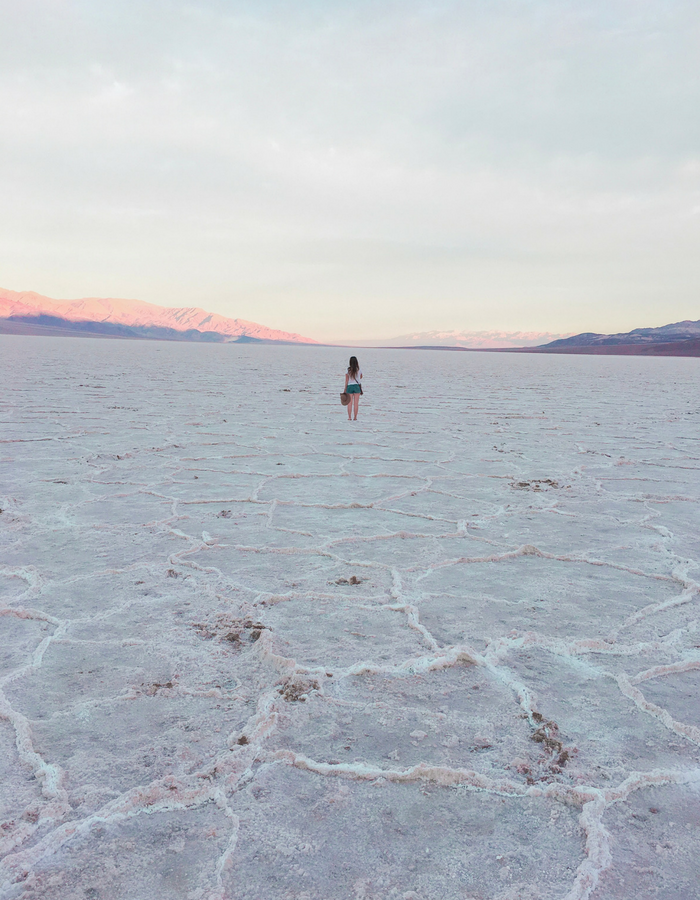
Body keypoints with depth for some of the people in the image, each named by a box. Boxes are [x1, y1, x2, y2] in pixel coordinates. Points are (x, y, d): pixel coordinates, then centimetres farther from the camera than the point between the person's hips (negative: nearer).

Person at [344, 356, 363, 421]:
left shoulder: (348, 370, -6)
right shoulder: (358, 370, -3)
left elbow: (346, 380, -5)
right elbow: (361, 378, 12)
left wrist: (345, 389, -2)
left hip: (349, 386, 0)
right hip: (357, 386, 0)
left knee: (350, 403, 6)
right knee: (356, 403, 4)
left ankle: (349, 417, 6)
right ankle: (355, 417, 5)